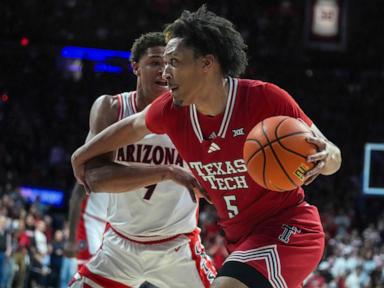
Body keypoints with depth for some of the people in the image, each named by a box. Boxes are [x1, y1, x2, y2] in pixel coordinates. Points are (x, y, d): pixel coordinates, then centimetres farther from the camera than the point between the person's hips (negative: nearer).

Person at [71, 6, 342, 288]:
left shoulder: (265, 98, -21)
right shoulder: (172, 110, -5)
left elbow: (331, 154, -13)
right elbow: (133, 126, 19)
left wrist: (326, 157, -36)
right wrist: (83, 154, 30)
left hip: (288, 230, -7)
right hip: (242, 239, 7)